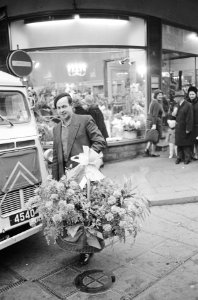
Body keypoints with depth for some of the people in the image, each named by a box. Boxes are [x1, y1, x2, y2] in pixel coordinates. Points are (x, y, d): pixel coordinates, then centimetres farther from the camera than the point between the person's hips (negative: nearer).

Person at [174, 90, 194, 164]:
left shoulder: (188, 105, -14)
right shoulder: (178, 105, 8)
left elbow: (190, 119, -15)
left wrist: (188, 129, -16)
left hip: (185, 129, -6)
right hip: (178, 128, 6)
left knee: (186, 144, 3)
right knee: (179, 144, 11)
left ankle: (187, 158, 14)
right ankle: (179, 157, 21)